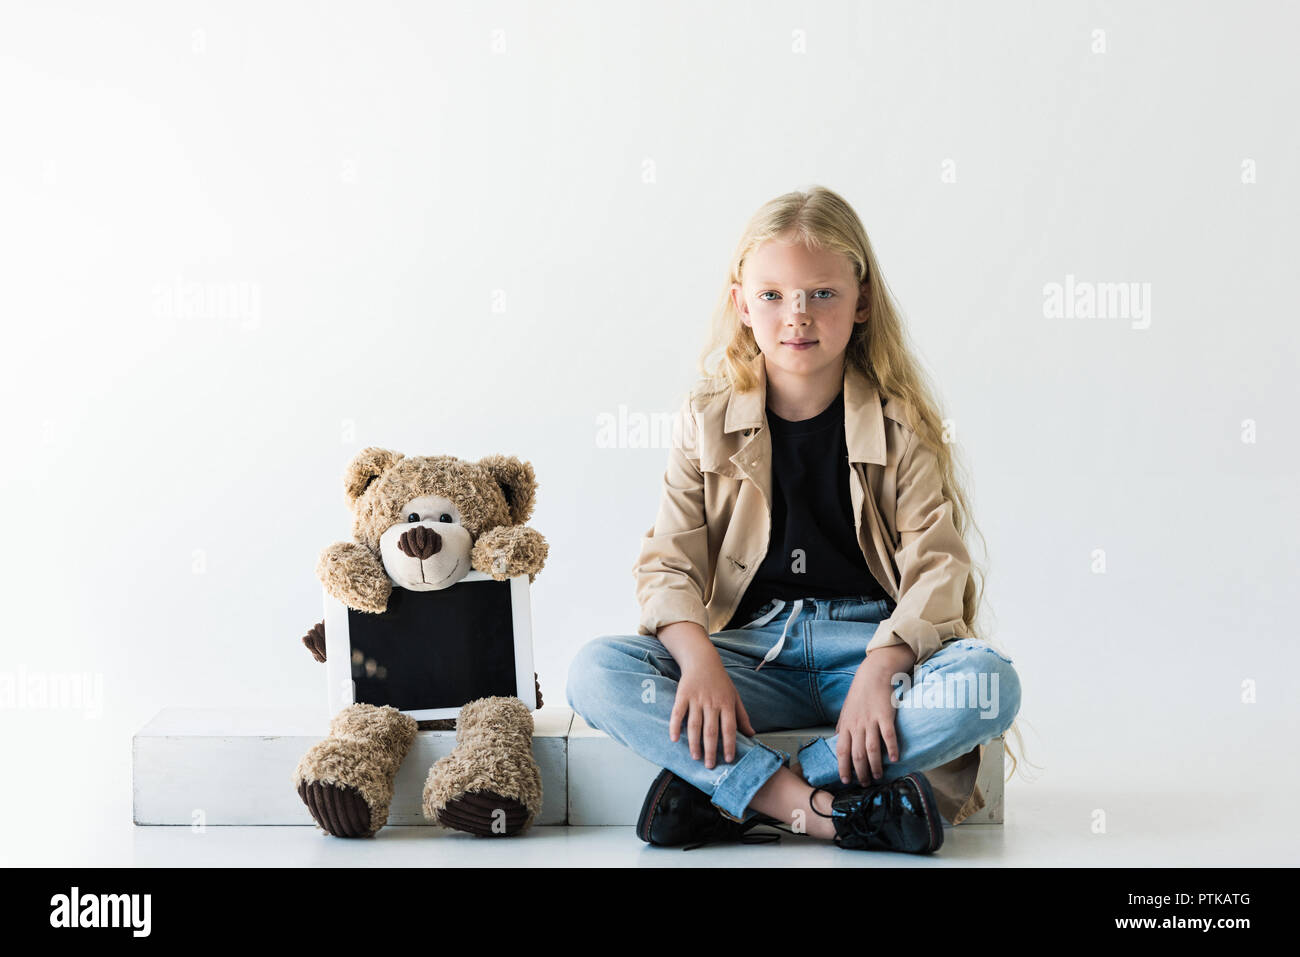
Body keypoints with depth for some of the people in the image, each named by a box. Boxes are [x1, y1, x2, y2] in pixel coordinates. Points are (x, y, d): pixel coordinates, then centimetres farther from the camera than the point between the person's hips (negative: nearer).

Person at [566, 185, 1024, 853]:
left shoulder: (900, 423, -1)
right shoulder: (708, 420, 3)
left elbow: (936, 563, -9)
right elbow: (668, 562, -1)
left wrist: (878, 670, -26)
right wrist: (699, 660, -21)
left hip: (873, 640, 0)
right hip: (751, 645, 1)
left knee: (988, 684, -32)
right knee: (594, 672, -24)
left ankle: (720, 791, -27)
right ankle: (821, 809, -31)